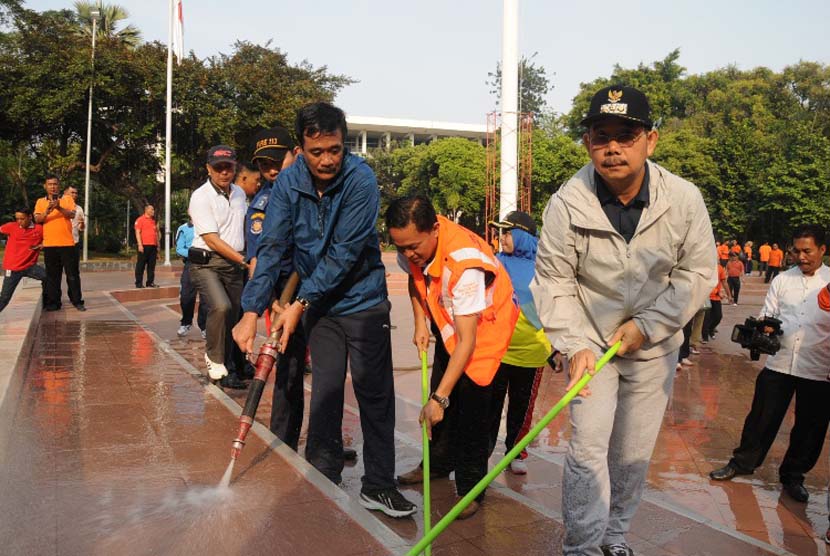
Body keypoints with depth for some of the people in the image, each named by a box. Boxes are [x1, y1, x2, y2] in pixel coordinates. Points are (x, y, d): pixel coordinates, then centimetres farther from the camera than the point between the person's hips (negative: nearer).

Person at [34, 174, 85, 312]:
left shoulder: (67, 199, 6)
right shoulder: (40, 202, 9)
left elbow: (72, 214, -9)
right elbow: (37, 219, -3)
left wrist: (59, 208, -26)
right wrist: (47, 211, -22)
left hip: (67, 243, -1)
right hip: (49, 244, 1)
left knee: (72, 273, 1)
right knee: (52, 275, 5)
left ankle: (77, 301, 6)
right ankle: (53, 302, 10)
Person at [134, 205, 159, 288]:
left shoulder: (153, 221, 21)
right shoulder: (140, 220, -1)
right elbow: (137, 232, -8)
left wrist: (157, 245, 19)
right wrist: (140, 245, -17)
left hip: (153, 246, 7)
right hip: (144, 246, -7)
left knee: (151, 265, 8)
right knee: (141, 265, -3)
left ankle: (150, 282, 13)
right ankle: (139, 283, 0)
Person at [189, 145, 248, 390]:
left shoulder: (239, 193, 11)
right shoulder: (201, 197, -10)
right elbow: (212, 239, -16)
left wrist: (245, 259, 18)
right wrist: (244, 260, -19)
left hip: (234, 264, 6)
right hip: (206, 262, -6)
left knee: (232, 315, 6)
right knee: (221, 307, -27)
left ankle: (227, 369, 19)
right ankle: (214, 358, -5)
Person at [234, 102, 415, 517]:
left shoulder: (361, 180, -19)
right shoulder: (288, 183, -7)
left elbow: (344, 253, -21)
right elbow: (272, 247, -11)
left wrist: (301, 303, -21)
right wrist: (251, 311, -18)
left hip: (363, 299, -2)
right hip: (317, 305, 3)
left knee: (374, 392, 1)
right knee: (325, 391, 6)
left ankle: (378, 485, 12)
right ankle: (323, 479, 21)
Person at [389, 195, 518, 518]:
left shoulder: (464, 262, -40)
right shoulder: (413, 245, -18)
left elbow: (467, 340, -38)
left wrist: (440, 398, -38)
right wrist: (420, 323, -4)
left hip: (485, 323, -7)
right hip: (448, 319, 7)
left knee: (471, 401, -10)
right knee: (440, 391, 11)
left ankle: (471, 488, 3)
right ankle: (438, 463, 30)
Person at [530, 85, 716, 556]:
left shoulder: (685, 199, -15)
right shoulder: (567, 203, -18)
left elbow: (698, 273, -5)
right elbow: (554, 281, -10)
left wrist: (645, 325, -13)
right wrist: (576, 344, -17)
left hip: (655, 346, 2)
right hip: (592, 341, -1)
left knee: (634, 452, 12)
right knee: (588, 449, -5)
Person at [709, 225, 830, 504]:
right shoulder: (782, 280, 9)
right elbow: (767, 315, 10)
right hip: (779, 362, 1)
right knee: (763, 416, 8)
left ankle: (793, 475, 30)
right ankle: (742, 462, 27)